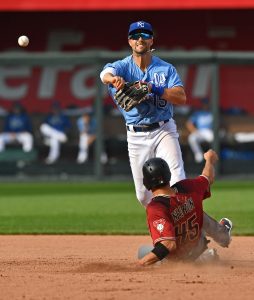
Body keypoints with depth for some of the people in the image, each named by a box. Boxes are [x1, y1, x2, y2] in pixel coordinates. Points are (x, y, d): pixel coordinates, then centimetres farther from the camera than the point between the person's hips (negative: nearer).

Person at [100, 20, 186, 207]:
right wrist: (113, 78, -49)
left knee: (177, 181, -20)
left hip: (163, 131, -1)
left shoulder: (166, 69, 3)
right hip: (136, 136, 1)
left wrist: (153, 88, -24)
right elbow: (105, 74, -24)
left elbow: (182, 97, -10)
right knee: (144, 195, 7)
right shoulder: (122, 66, 1)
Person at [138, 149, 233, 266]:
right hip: (197, 248, 4)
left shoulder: (154, 209, -37)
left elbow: (168, 245, -45)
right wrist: (210, 160, 24)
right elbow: (208, 178, 3)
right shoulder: (186, 188, -21)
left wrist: (142, 262, -43)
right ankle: (223, 233, 59)